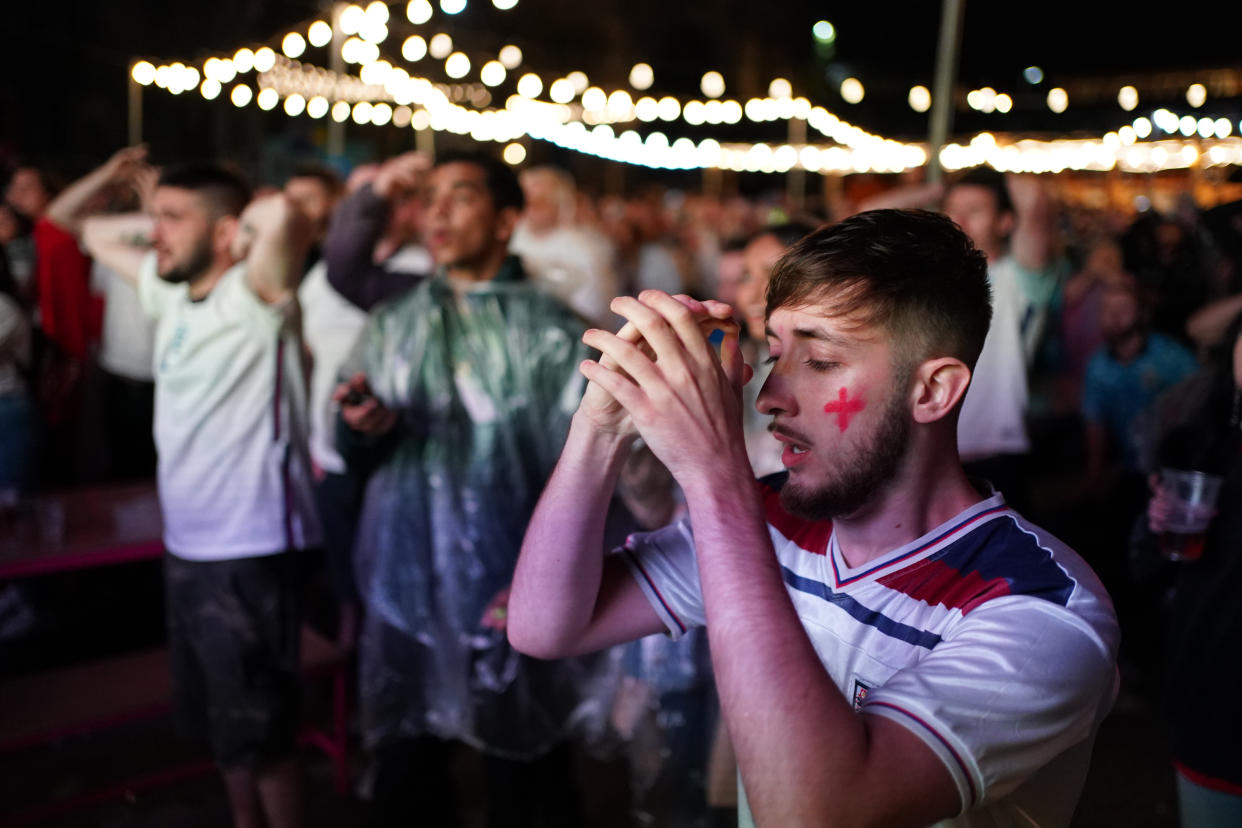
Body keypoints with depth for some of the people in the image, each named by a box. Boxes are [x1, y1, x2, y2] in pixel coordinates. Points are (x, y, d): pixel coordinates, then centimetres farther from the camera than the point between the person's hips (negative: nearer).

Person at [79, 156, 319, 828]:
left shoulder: (253, 297, -16)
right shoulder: (171, 291, 8)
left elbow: (283, 211, -37)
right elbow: (95, 233, 23)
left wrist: (242, 232, -16)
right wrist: (162, 224, 9)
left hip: (247, 551, -8)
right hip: (184, 544, 9)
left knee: (258, 730, 6)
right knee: (216, 720, 23)